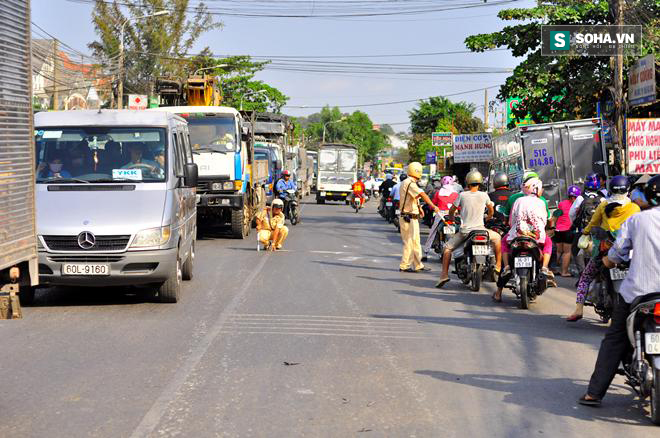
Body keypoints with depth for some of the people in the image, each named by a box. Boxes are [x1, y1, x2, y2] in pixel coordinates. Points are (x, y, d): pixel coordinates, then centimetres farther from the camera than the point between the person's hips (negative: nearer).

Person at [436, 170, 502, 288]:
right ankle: (498, 265, 21)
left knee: (447, 248, 13)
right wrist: (489, 218, 39)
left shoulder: (462, 195, -1)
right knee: (497, 237, 25)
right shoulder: (484, 195, 1)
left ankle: (444, 274, -1)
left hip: (464, 230, -1)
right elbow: (491, 210, 17)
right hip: (480, 229, 1)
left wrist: (452, 219, 29)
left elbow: (451, 211, 7)